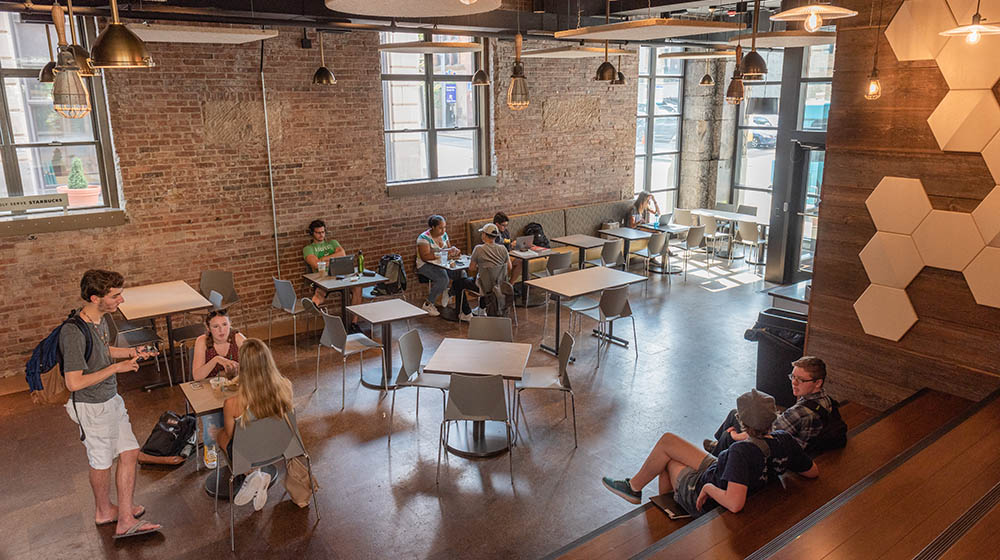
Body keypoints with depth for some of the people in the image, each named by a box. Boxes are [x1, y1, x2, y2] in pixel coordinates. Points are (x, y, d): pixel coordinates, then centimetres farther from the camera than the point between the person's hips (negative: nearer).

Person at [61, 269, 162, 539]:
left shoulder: (100, 319, -1)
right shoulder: (74, 333, -28)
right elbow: (74, 383, -27)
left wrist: (131, 352, 3)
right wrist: (116, 368, -24)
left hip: (111, 399, 8)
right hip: (92, 408, -8)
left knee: (129, 452, 10)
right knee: (102, 463, 12)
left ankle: (125, 520, 20)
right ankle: (104, 511, 39)